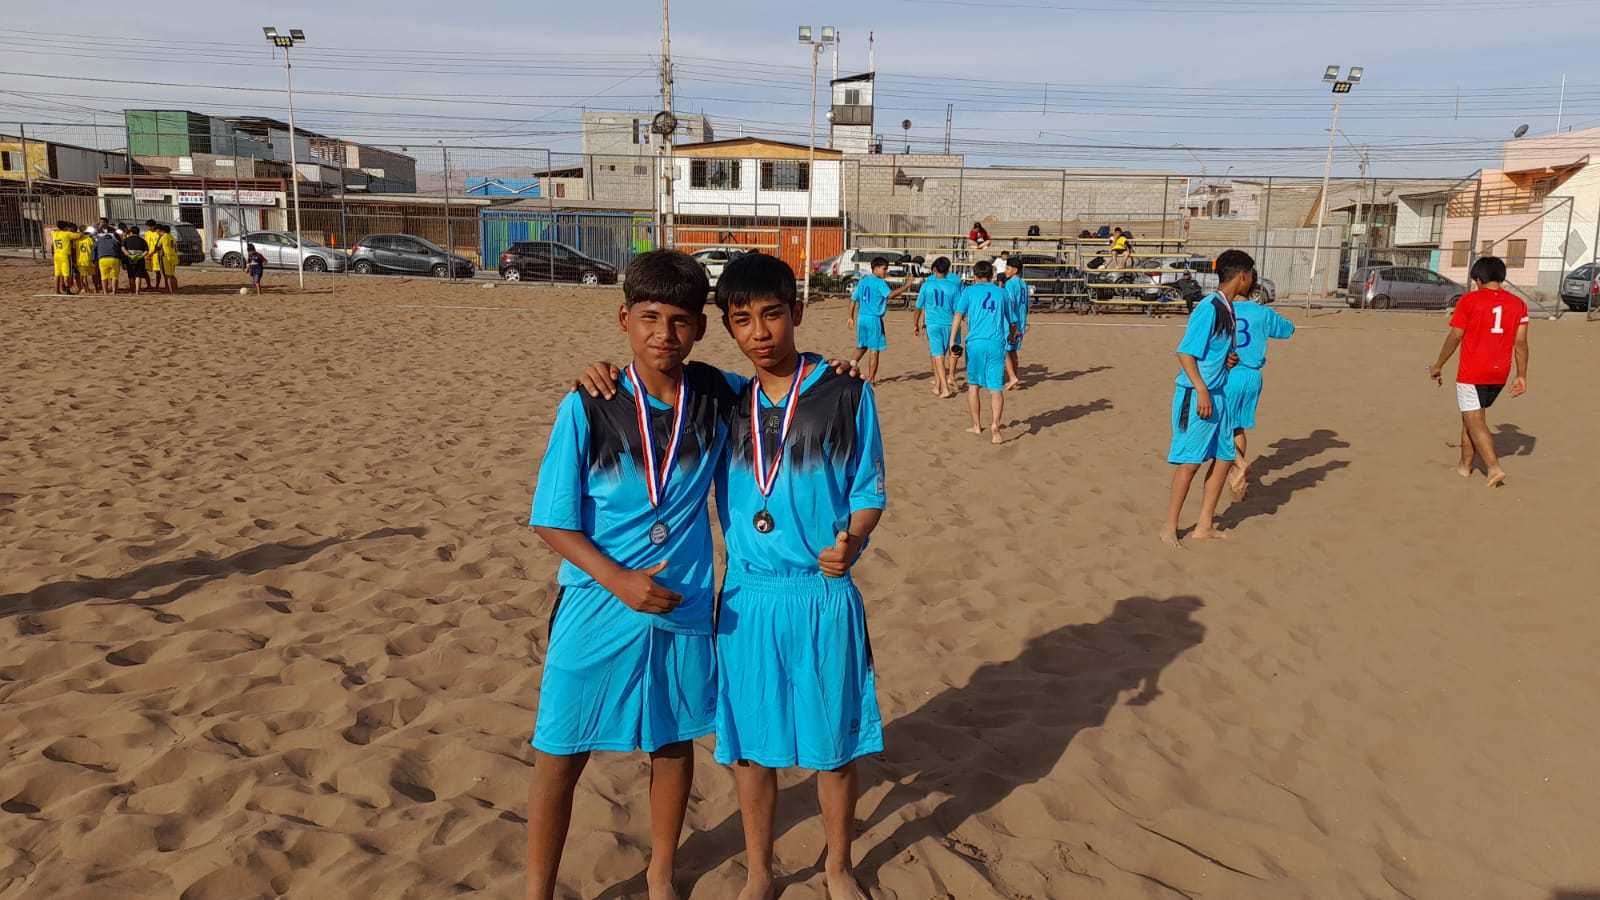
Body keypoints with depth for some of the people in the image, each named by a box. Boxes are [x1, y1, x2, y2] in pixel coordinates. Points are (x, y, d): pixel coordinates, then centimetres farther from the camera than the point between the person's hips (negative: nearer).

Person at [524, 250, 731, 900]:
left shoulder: (717, 398, -5)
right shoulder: (587, 409, -13)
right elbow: (552, 522, -9)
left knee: (674, 742, 17)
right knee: (560, 755, 7)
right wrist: (621, 581, -21)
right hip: (596, 608, -2)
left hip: (684, 606, 3)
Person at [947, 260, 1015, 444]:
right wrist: (1012, 335, 45)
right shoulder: (1000, 292, 16)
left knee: (973, 385, 15)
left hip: (975, 341, -1)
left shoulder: (969, 291, 8)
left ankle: (977, 426, 21)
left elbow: (958, 316, -3)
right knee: (996, 388, 0)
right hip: (997, 343, 1)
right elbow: (1010, 320, 26)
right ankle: (994, 427, -17)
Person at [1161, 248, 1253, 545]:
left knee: (1224, 458, 10)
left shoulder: (1228, 308, 11)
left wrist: (1229, 359, 6)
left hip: (1217, 395, 9)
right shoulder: (1209, 308, -16)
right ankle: (1170, 526, 6)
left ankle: (1204, 527, 19)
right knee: (1191, 461, -5)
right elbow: (1185, 353, -20)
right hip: (1196, 395, -9)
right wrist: (1202, 392, -23)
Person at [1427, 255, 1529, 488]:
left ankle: (1494, 468, -17)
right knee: (1471, 415, 20)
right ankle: (1465, 465, 27)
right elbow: (1521, 343, 3)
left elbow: (1454, 338, -7)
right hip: (1499, 374, 6)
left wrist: (1438, 366, 4)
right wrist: (1522, 376, 7)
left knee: (1475, 422, -3)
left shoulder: (1469, 301, -8)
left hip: (1472, 373, -6)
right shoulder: (1518, 303, 6)